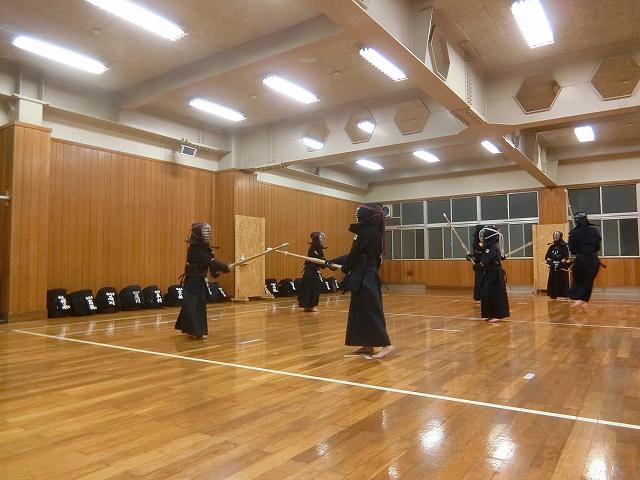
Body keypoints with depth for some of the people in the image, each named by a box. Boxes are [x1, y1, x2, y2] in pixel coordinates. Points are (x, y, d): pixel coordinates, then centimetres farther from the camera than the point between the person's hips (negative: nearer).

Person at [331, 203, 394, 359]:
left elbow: (354, 255, -11)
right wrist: (333, 261, 20)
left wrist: (345, 269, 9)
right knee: (364, 311, 13)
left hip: (364, 278, -10)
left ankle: (386, 345, -3)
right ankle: (368, 345, 19)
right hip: (369, 277, 10)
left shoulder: (366, 232, -16)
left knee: (370, 311, -6)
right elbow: (357, 254, 17)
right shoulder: (373, 232, 12)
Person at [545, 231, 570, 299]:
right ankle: (553, 295, 9)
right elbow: (547, 256, 8)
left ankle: (565, 295, 0)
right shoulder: (551, 246, 12)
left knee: (563, 282, -6)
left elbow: (565, 257, -10)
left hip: (562, 267, -4)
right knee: (552, 282, 2)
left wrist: (560, 264, -18)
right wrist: (549, 262, -9)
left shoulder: (564, 246, -2)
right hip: (553, 267, 4)